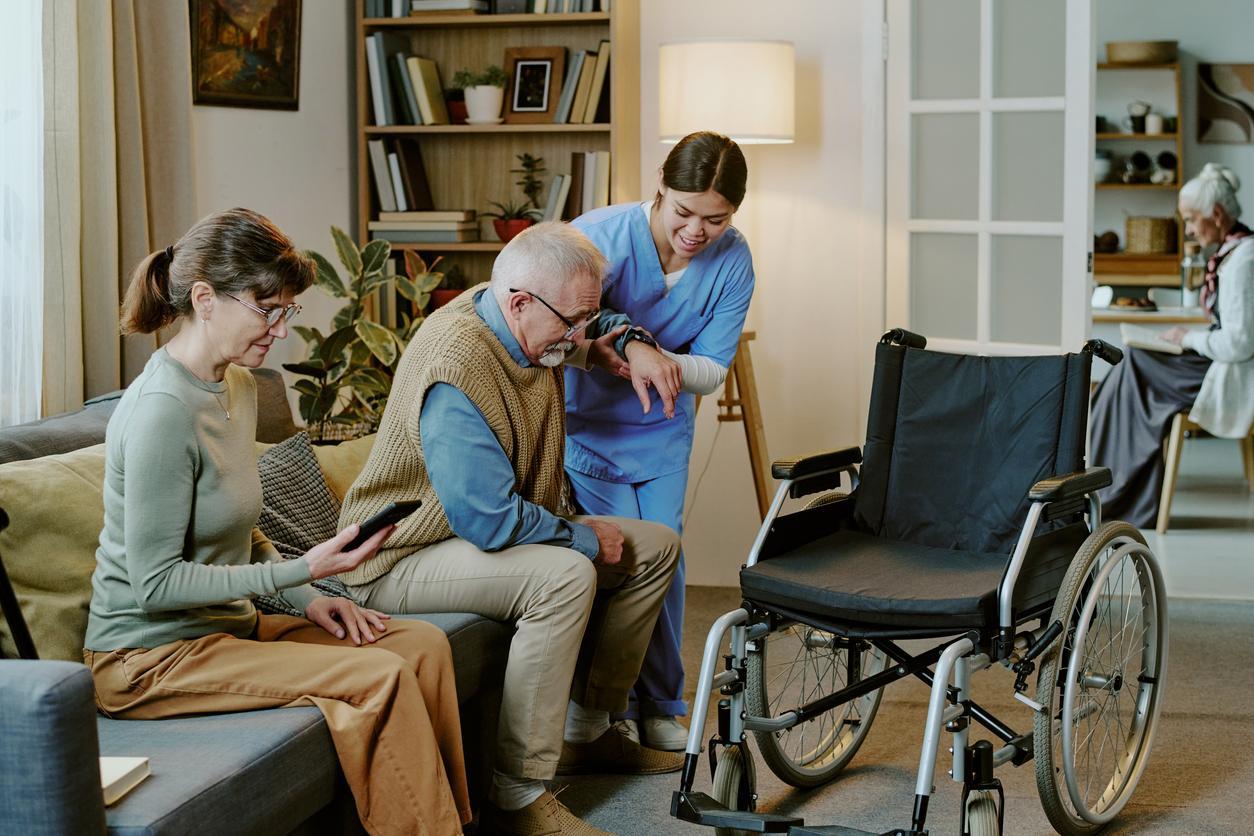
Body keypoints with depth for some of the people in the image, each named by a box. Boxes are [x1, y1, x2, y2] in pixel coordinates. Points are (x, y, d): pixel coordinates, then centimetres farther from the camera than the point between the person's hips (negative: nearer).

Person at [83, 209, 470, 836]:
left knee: (423, 645, -4)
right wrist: (302, 571, -23)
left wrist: (308, 599, 3)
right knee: (382, 679, -21)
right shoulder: (163, 412, -21)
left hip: (224, 627, 9)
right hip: (150, 655, -9)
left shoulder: (237, 385, 9)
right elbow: (156, 584, -21)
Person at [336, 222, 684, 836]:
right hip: (404, 558, -10)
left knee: (654, 549, 8)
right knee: (565, 576, -35)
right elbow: (489, 520, -33)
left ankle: (587, 730, 18)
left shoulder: (532, 325, -1)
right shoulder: (456, 368, -30)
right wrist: (583, 537, -18)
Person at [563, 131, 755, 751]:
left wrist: (657, 359, -32)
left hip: (663, 431, 4)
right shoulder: (600, 236, -26)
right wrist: (628, 344, -41)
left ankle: (661, 706, 22)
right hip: (588, 422, -4)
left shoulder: (732, 262, -14)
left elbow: (712, 371, -12)